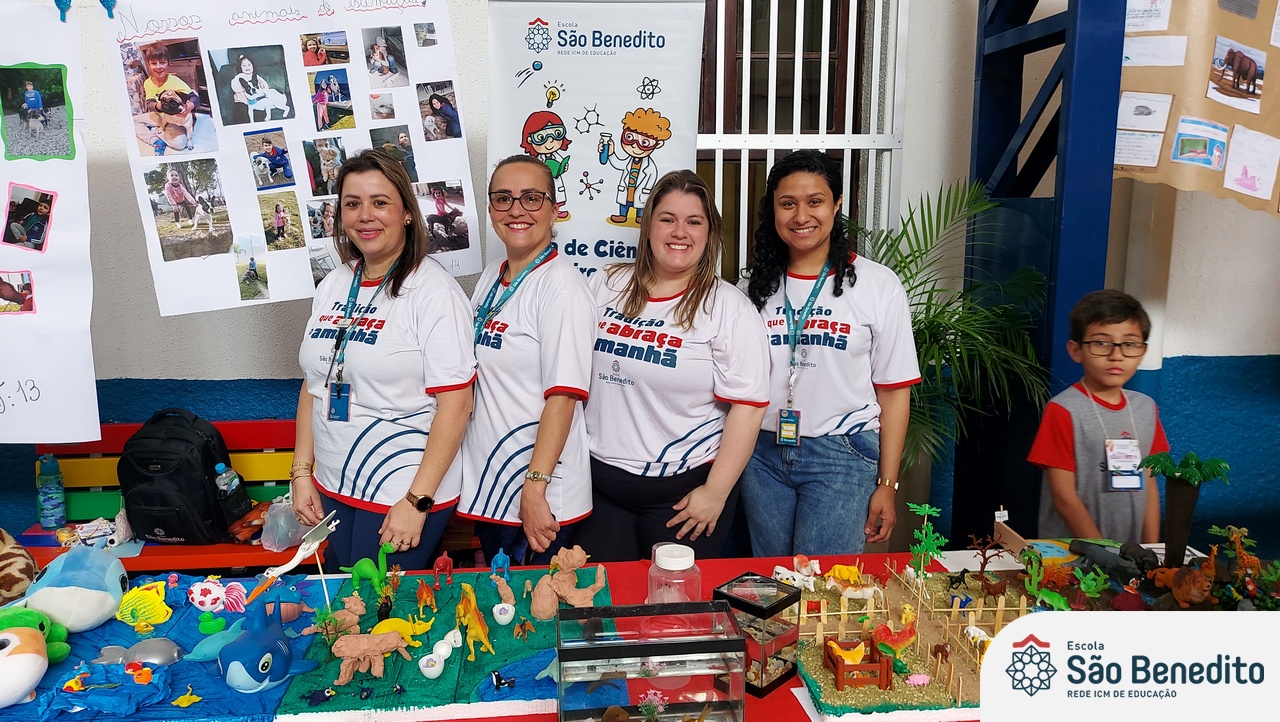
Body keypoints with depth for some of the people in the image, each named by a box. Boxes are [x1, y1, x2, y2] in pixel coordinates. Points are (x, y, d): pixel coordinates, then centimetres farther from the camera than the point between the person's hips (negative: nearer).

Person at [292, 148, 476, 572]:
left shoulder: (433, 289, -14)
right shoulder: (333, 286, 6)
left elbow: (455, 403, -18)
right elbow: (314, 384, 13)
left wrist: (416, 501, -19)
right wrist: (302, 472, 9)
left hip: (404, 493, -6)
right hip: (332, 490, 7)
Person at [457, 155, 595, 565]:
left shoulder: (561, 286, -16)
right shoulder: (491, 278, 8)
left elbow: (563, 396, -22)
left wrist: (535, 489, -24)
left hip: (538, 495, -8)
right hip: (486, 484, 8)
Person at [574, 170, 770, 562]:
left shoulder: (728, 307, -7)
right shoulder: (604, 286, 4)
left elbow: (748, 406, -10)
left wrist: (715, 492, -12)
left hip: (684, 489, -3)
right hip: (599, 478, 3)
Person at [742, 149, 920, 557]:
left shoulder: (877, 285, -3)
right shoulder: (756, 286, 5)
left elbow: (894, 392, -2)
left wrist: (887, 486, -4)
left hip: (841, 456, -3)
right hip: (763, 453, 3)